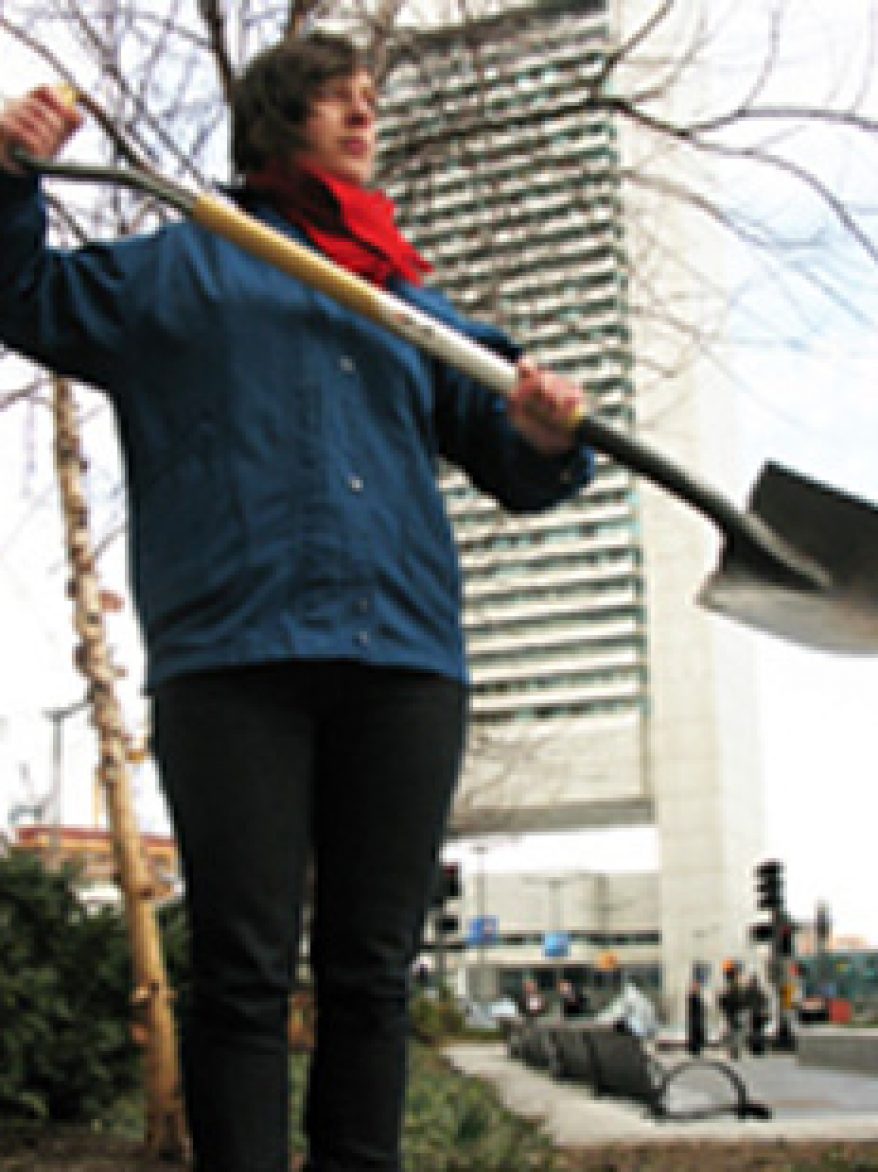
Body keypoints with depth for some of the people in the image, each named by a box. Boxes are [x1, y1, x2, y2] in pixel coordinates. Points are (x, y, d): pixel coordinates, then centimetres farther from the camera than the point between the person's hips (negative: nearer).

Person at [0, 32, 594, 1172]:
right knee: (244, 972, -5)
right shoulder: (180, 265, 19)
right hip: (233, 651, -3)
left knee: (372, 972, 4)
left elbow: (514, 467, 22)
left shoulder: (415, 301, 26)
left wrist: (547, 433, -2)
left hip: (403, 657, 3)